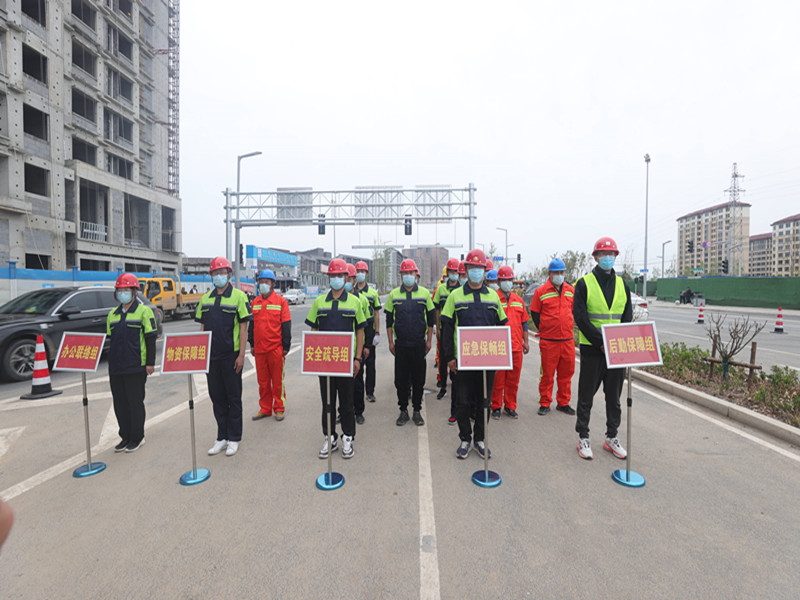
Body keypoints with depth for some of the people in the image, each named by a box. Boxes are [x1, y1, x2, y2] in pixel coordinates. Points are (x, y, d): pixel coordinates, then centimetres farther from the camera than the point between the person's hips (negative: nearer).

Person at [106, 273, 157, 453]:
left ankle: (137, 438, 15)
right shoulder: (112, 314, 15)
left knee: (135, 403, 2)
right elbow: (110, 340, 20)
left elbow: (151, 338, -7)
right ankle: (125, 437, 26)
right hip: (115, 367, 6)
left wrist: (150, 363, -11)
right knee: (120, 403, 12)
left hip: (135, 367, -6)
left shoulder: (144, 311, -4)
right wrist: (111, 362, 17)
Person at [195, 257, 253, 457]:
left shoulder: (238, 296, -5)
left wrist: (241, 355, -13)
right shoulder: (206, 298, 10)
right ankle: (222, 437, 26)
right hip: (211, 356, 5)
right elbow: (202, 327, 13)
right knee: (217, 397, 13)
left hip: (231, 356, -5)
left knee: (233, 397, 5)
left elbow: (243, 327, -8)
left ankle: (234, 439, 17)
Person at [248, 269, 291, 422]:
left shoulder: (281, 301, -4)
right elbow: (251, 324, 16)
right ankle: (265, 409, 25)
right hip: (259, 349, 4)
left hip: (276, 348, -4)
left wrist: (286, 346, -7)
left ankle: (279, 409, 18)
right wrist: (252, 344, 12)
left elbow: (286, 325, -5)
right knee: (262, 381, 12)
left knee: (277, 380, 5)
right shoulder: (255, 302, 10)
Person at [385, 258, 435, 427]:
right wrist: (390, 342, 2)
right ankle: (403, 411, 21)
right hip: (400, 344, 1)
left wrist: (428, 340, 3)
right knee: (400, 378, 6)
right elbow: (389, 320, 7)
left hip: (419, 344, 0)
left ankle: (417, 411, 21)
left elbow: (431, 318, 7)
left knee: (418, 378, 7)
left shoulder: (425, 293, 3)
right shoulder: (394, 294, 3)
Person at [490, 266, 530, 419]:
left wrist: (525, 341, 14)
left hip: (516, 347, 5)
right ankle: (496, 407, 18)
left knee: (513, 379, 11)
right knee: (498, 379, 3)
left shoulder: (518, 300, 13)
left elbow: (524, 322, 18)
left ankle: (510, 406, 25)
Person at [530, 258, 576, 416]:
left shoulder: (571, 290, 8)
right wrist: (543, 329, 0)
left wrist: (569, 327, 12)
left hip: (568, 340, 4)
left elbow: (574, 310, 21)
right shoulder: (541, 291, -4)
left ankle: (563, 403, 26)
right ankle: (545, 404, 17)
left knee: (566, 373, 11)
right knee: (547, 373, 4)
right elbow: (534, 313, 2)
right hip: (548, 341, -4)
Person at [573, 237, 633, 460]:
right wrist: (600, 341, -17)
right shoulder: (584, 283, -4)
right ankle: (583, 437, 19)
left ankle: (612, 438, 29)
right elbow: (580, 316, -11)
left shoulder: (622, 284, 10)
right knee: (586, 395, 5)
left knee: (614, 396, 14)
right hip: (591, 349, -4)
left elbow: (627, 316, 7)